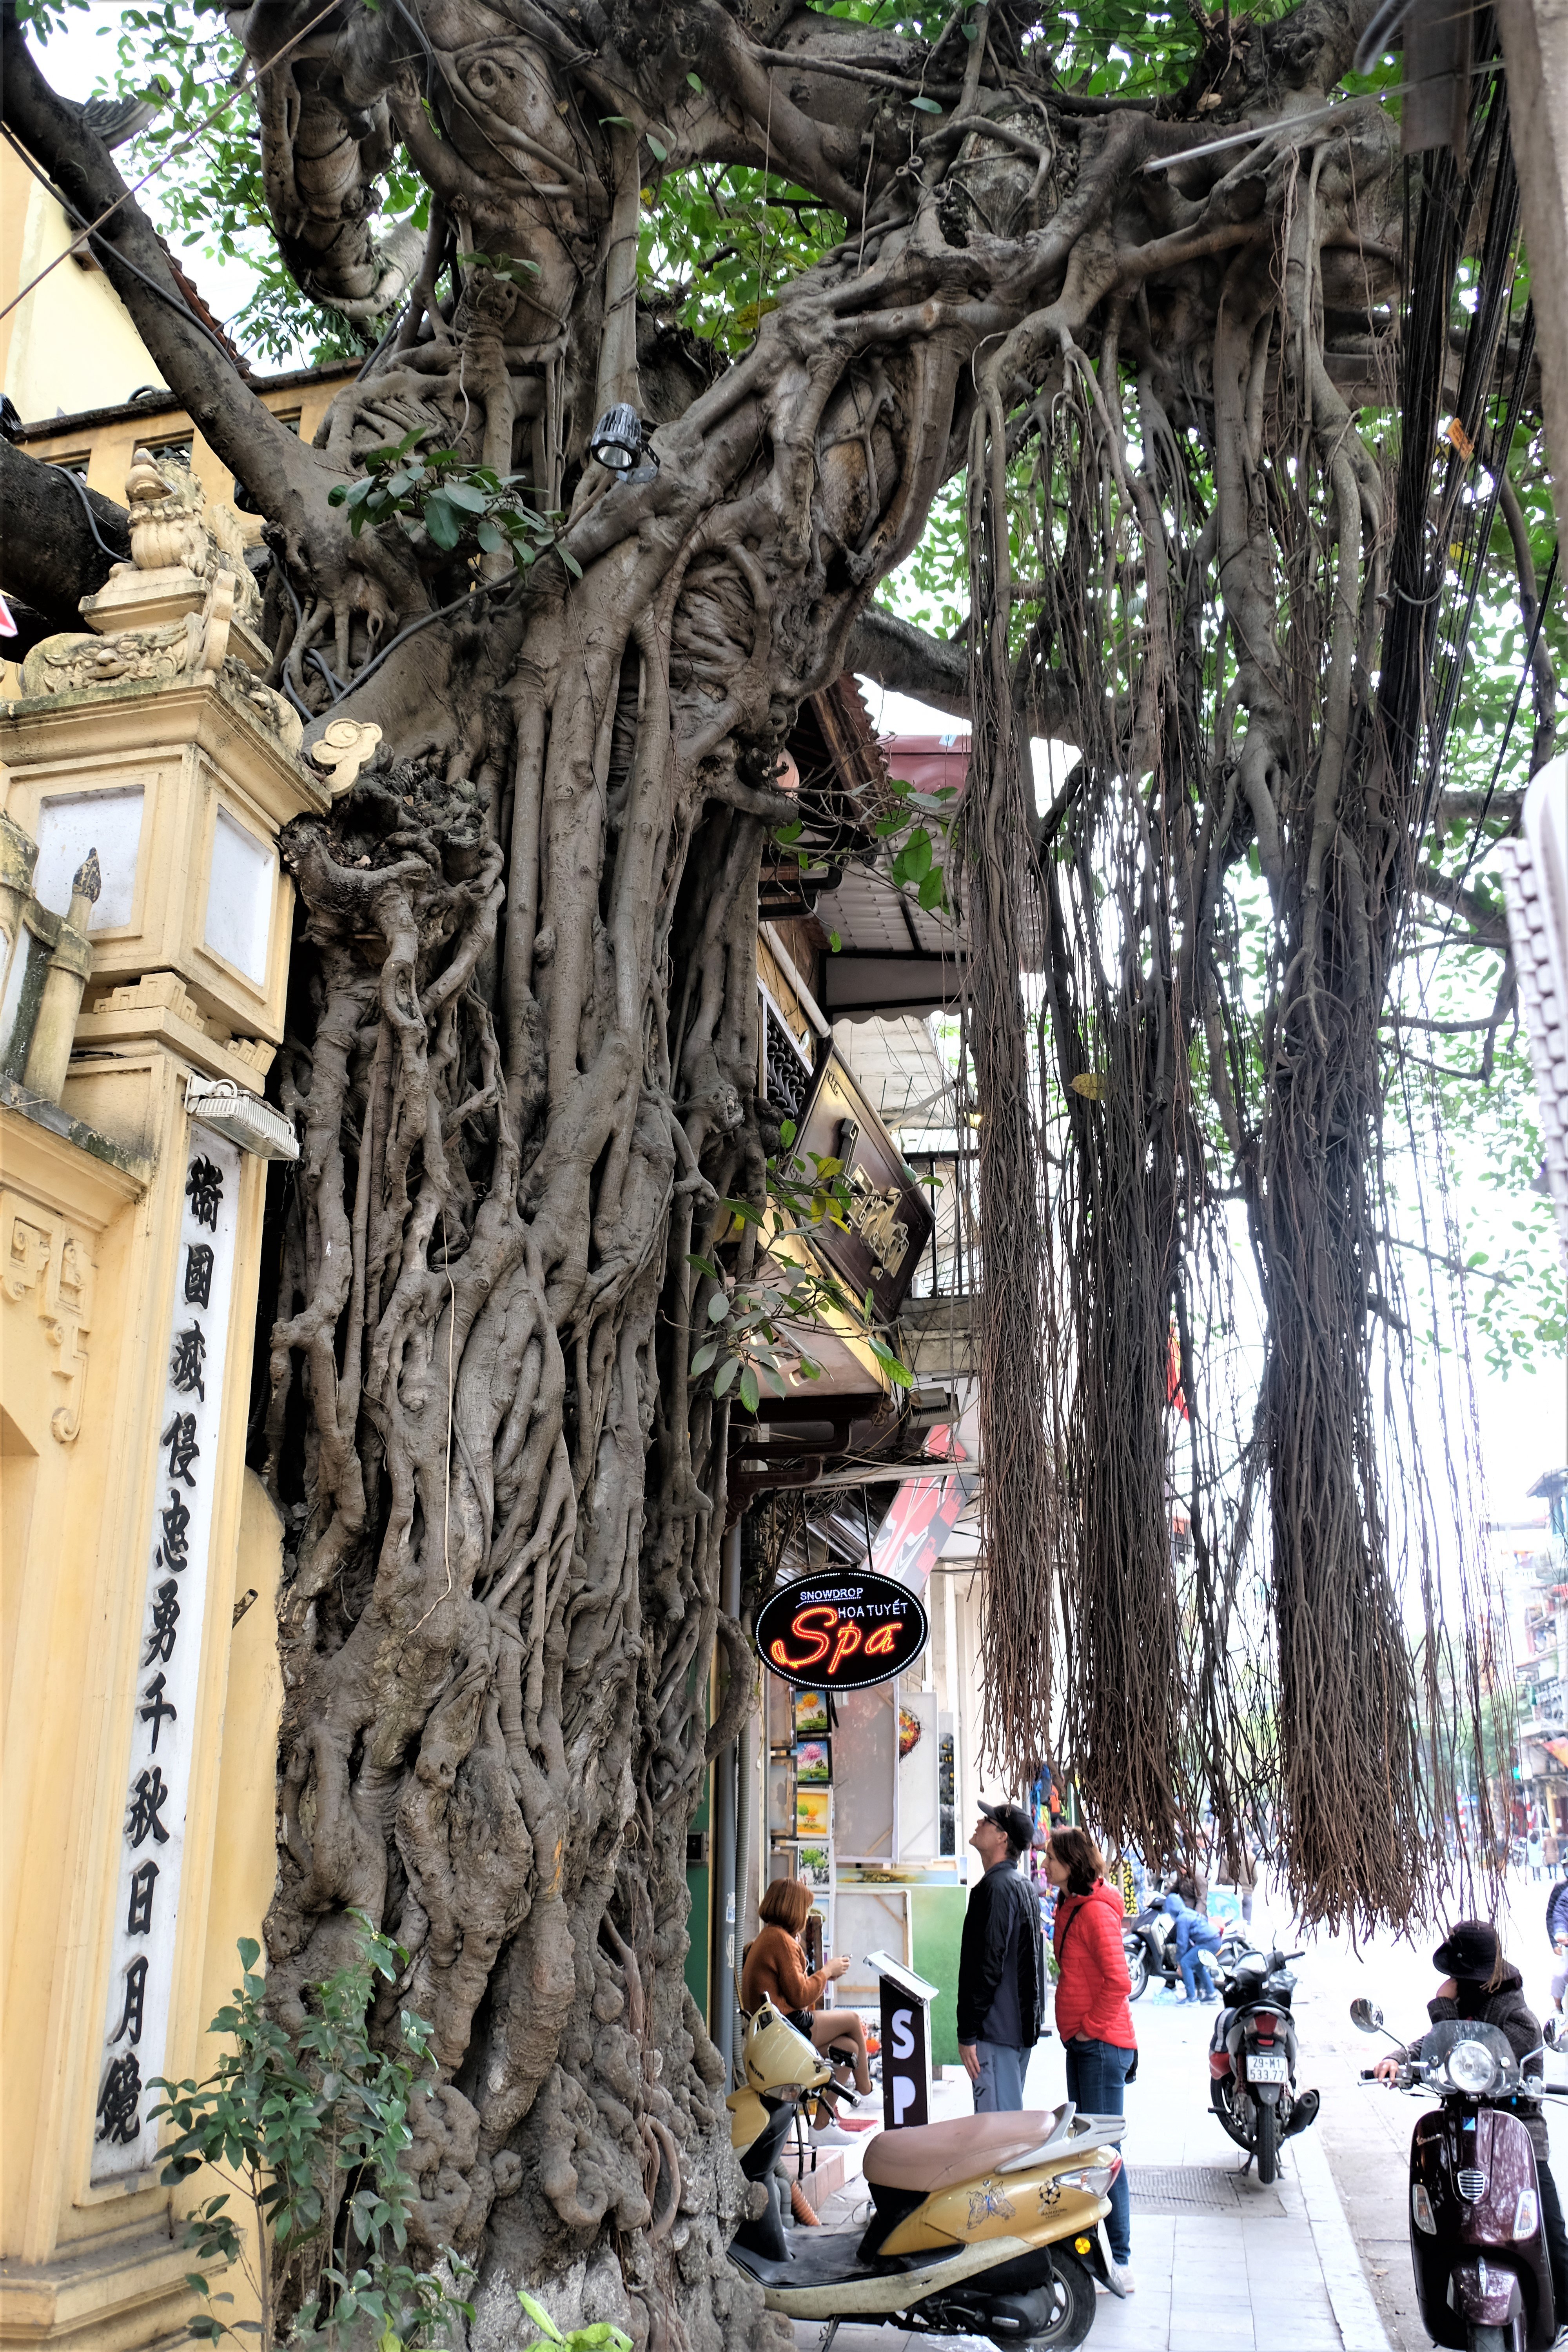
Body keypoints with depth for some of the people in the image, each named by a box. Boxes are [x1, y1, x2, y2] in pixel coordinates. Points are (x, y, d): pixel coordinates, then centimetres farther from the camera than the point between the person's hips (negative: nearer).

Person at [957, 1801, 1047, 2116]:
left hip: (996, 2030, -10)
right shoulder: (1024, 1886, 15)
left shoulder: (996, 1887, -16)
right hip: (1022, 2027, 10)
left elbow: (987, 1965, -21)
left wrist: (968, 2034, -18)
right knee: (1012, 2117, 17)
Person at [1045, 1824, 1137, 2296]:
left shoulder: (1097, 1911, -18)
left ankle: (1120, 2262, 1)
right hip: (1081, 2044, 10)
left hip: (1102, 2045, -10)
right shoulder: (1070, 1906, 12)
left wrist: (1091, 2026, -15)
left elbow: (1118, 1981, -24)